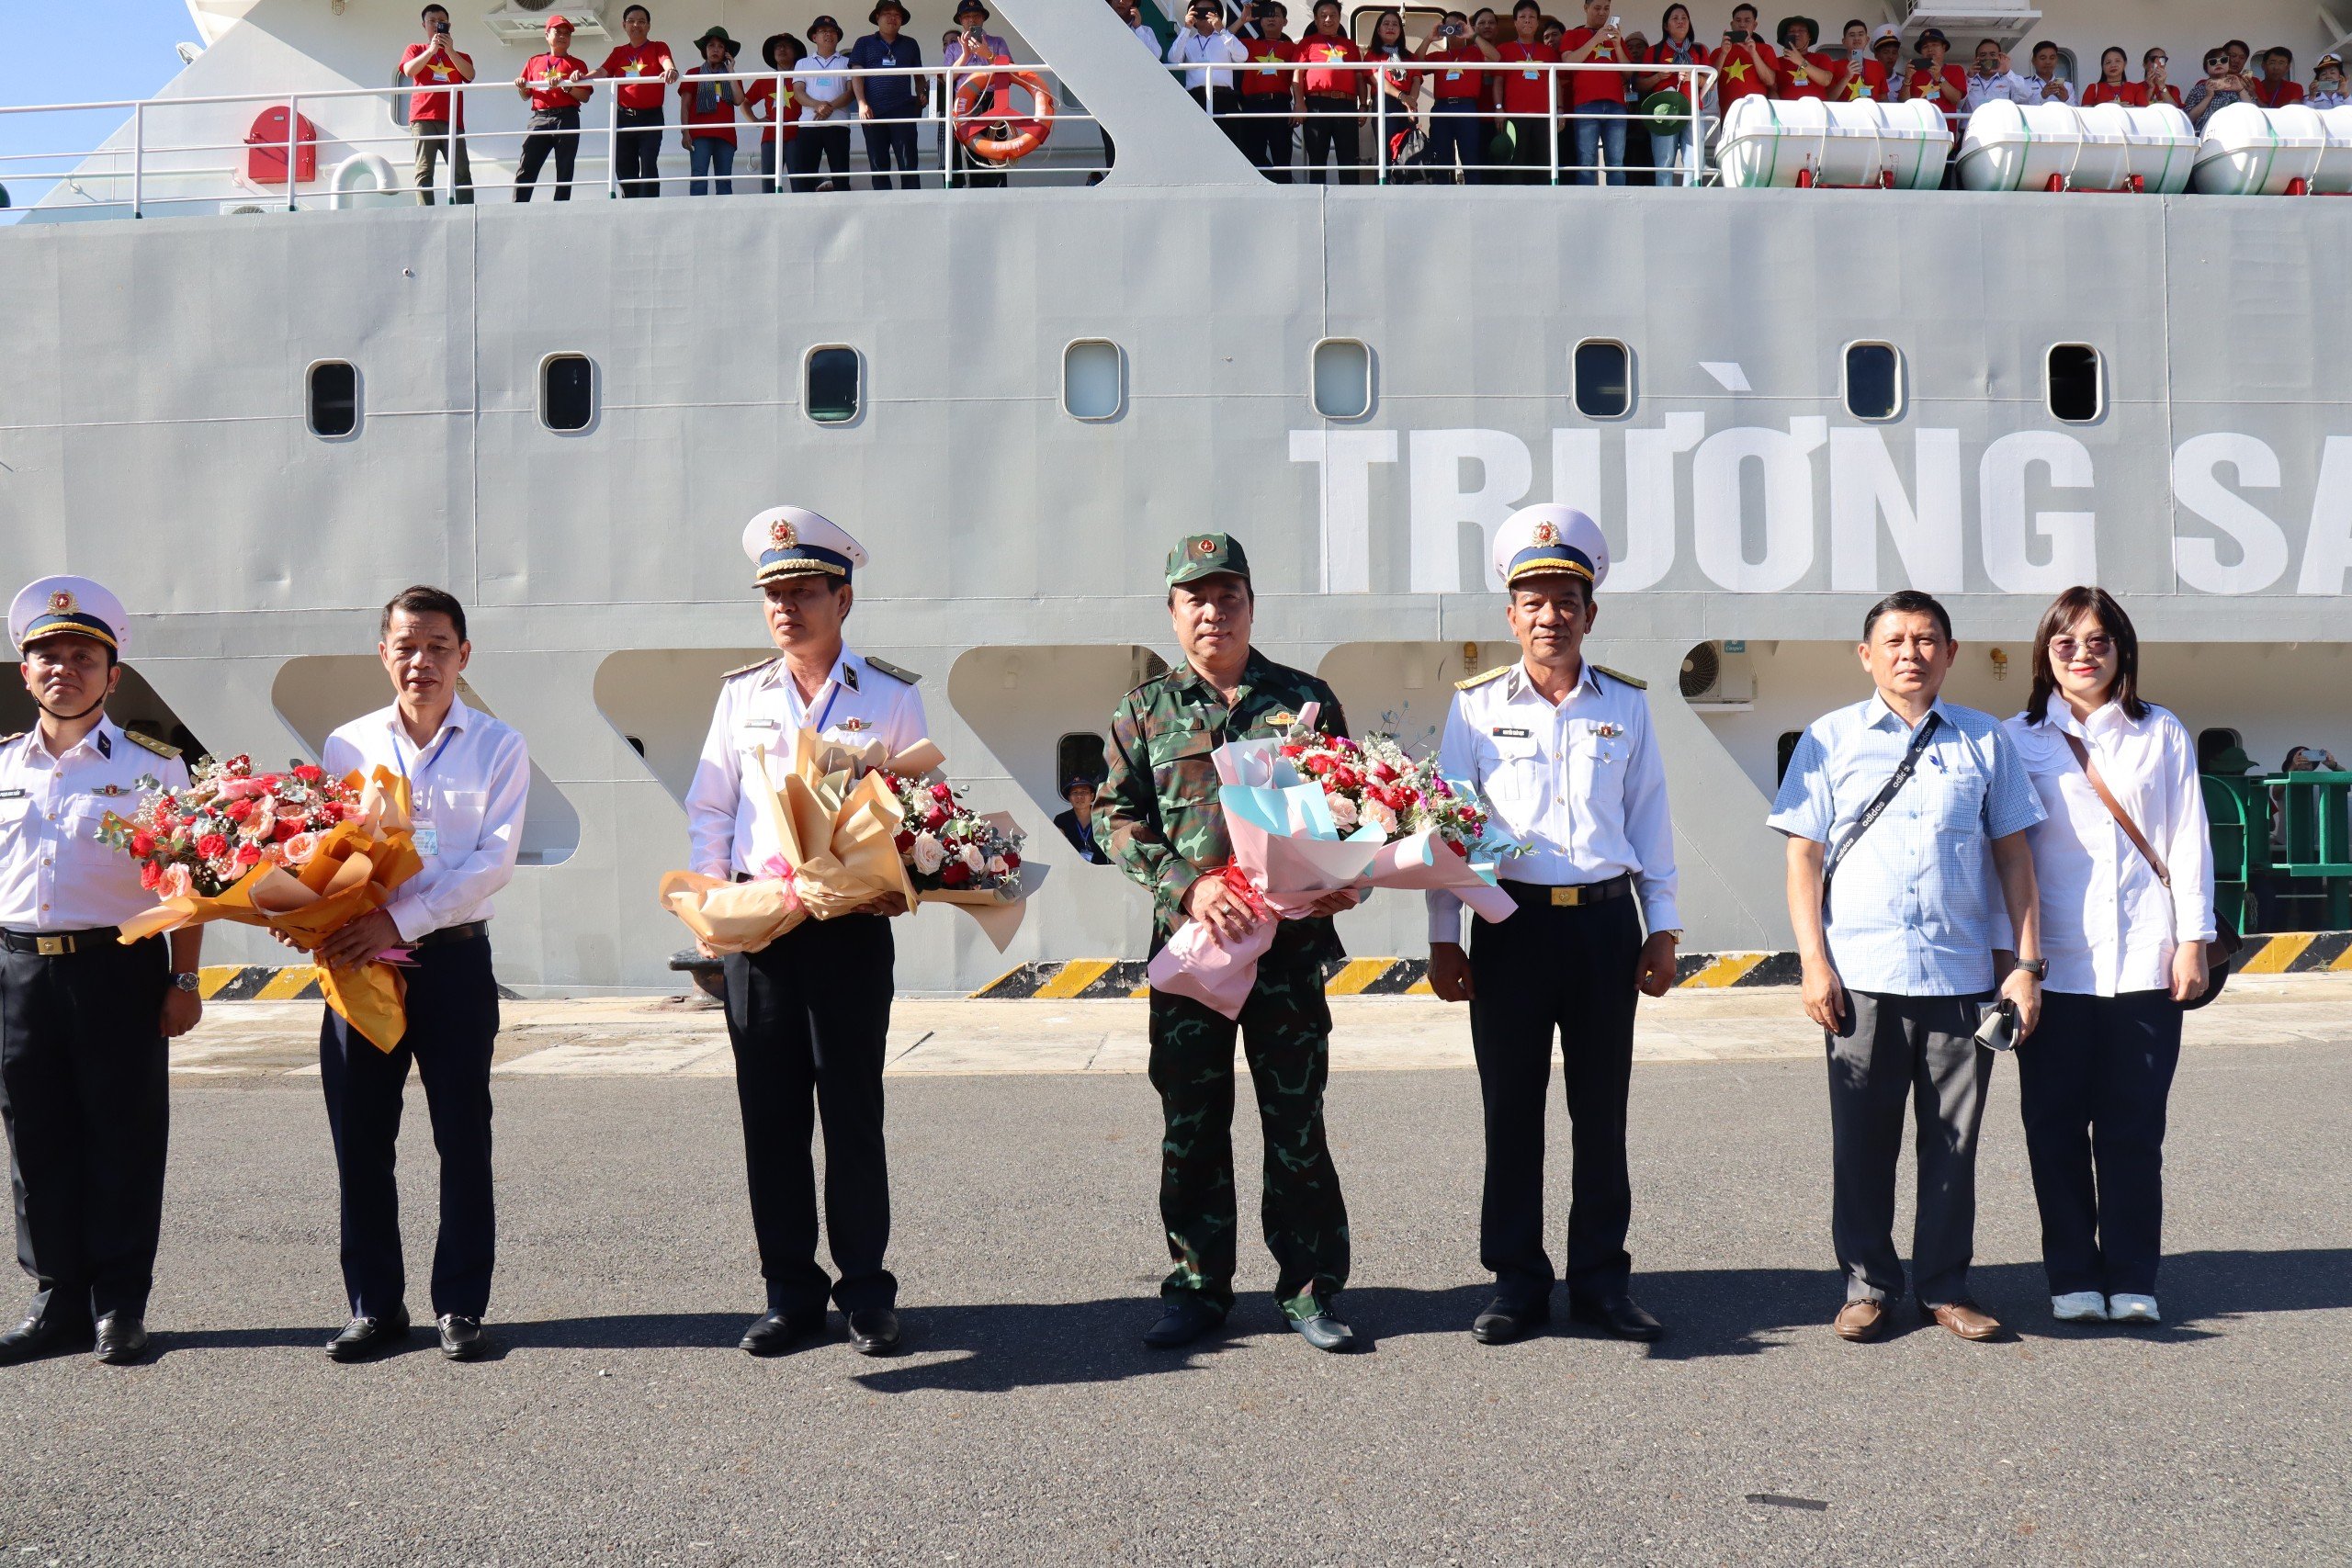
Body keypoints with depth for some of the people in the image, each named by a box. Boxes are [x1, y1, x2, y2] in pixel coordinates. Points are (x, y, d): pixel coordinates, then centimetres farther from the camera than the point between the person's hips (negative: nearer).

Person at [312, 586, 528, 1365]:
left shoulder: (498, 747, 1)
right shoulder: (347, 745, 9)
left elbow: (495, 860, -9)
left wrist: (402, 920, -19)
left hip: (453, 956, -2)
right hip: (358, 957, 2)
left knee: (463, 1137, 3)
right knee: (360, 1138, 6)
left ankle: (460, 1307, 13)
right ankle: (374, 1306, 18)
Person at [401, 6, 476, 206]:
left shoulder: (459, 55, 23)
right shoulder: (415, 50, 21)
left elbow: (470, 75, 2)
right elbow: (409, 70, 1)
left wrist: (449, 51, -7)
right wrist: (432, 49, -5)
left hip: (452, 120, 1)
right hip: (423, 118, -1)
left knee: (461, 172, -9)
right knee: (424, 171, -11)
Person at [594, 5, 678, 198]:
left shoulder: (658, 48, 4)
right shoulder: (619, 53, 14)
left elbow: (667, 61, -18)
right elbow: (601, 73, 2)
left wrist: (671, 70, -43)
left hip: (651, 117, -4)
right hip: (623, 117, 4)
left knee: (648, 165, -12)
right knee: (624, 167, 5)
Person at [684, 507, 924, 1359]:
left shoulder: (893, 696, 5)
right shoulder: (741, 693, 12)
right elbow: (710, 809, 14)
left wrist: (898, 887, -11)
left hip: (851, 927, -2)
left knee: (853, 1109, 1)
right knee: (769, 1112, 5)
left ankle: (866, 1290, 13)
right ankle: (789, 1290, 16)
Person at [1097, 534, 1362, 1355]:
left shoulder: (1305, 698, 9)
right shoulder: (1144, 711, 9)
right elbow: (1117, 816, 2)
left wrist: (1344, 880, -10)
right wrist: (1188, 885, -14)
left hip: (1291, 939, -1)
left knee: (1297, 1119, 4)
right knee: (1191, 1124, 7)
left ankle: (1310, 1287, 16)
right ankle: (1198, 1286, 19)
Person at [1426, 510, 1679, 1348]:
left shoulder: (1625, 704, 7)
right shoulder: (1476, 705, 3)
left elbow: (1650, 818, 11)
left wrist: (1662, 925, 7)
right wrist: (1443, 937, -1)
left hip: (1606, 922, 1)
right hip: (1512, 924, -1)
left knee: (1601, 1107, 8)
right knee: (1511, 1107, 4)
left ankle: (1601, 1278, 19)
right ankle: (1516, 1280, 15)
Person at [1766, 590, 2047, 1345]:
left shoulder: (1985, 740, 10)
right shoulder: (1830, 739, 6)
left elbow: (2013, 854, 10)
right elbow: (1804, 855, 3)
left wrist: (2028, 961, 4)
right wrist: (1813, 962, -5)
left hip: (1962, 975, 1)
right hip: (1862, 976, -1)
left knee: (1953, 1137, 7)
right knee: (1862, 1139, 5)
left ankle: (1944, 1285, 20)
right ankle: (1867, 1283, 18)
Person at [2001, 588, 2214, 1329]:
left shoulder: (2163, 734, 9)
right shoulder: (2017, 740, 7)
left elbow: (2188, 841, 8)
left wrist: (2192, 940, 1)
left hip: (2144, 963, 0)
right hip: (2055, 965, 0)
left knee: (2133, 1128, 3)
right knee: (2056, 1126, 3)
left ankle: (2132, 1279, 13)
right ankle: (2073, 1277, 14)